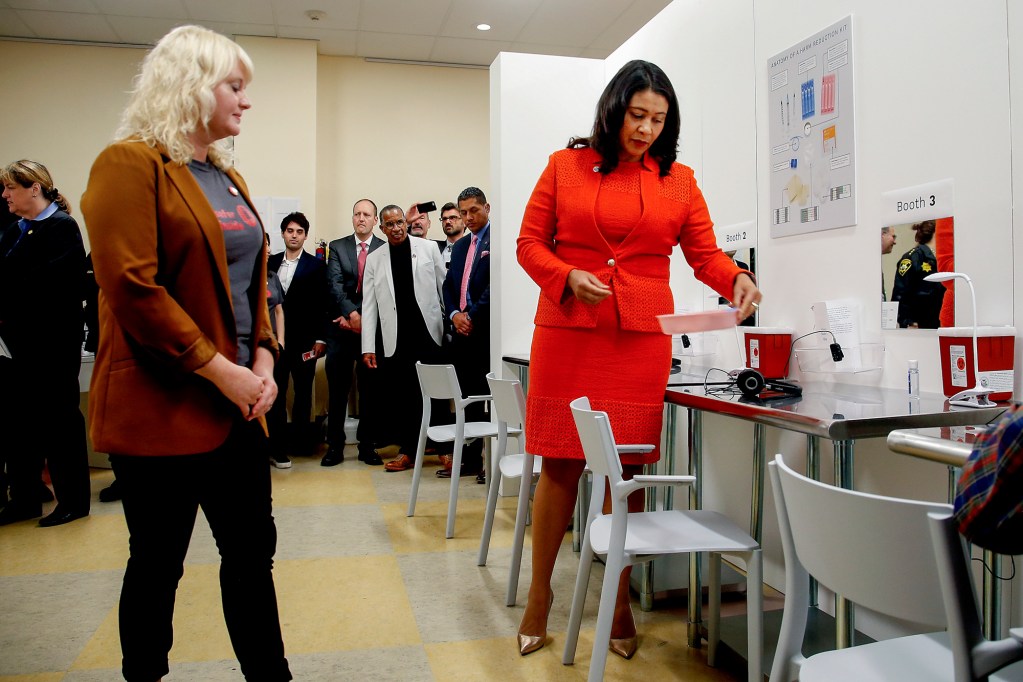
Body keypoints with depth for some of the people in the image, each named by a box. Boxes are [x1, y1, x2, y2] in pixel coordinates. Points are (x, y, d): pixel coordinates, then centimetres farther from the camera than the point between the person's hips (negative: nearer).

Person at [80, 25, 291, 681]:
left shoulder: (228, 177, 14)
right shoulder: (130, 164, -9)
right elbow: (132, 288, -18)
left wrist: (263, 361, 1)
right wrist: (220, 371, -18)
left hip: (237, 405, 7)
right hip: (161, 408, -7)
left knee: (253, 547, 12)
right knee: (159, 561, 9)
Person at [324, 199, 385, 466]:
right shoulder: (337, 247, 8)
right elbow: (335, 284, -4)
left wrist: (360, 316, -11)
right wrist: (351, 313, -17)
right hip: (341, 327, 1)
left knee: (369, 388, 6)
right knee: (337, 388, 3)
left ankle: (367, 446, 15)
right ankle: (335, 446, 12)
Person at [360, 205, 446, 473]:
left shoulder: (428, 248, 5)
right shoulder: (374, 260, 9)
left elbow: (445, 288, 5)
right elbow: (369, 306, 7)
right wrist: (368, 347, 1)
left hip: (429, 333, -1)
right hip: (395, 339, 1)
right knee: (401, 395, 4)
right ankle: (407, 450, 17)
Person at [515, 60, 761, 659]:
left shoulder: (679, 181, 11)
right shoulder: (567, 166, 8)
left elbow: (705, 253, 9)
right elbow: (530, 242, 7)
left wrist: (737, 278, -12)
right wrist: (568, 277, -11)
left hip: (642, 339, 1)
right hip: (568, 333, -1)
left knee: (628, 468, 4)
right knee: (561, 463, 2)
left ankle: (620, 603, 22)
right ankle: (540, 593, 22)